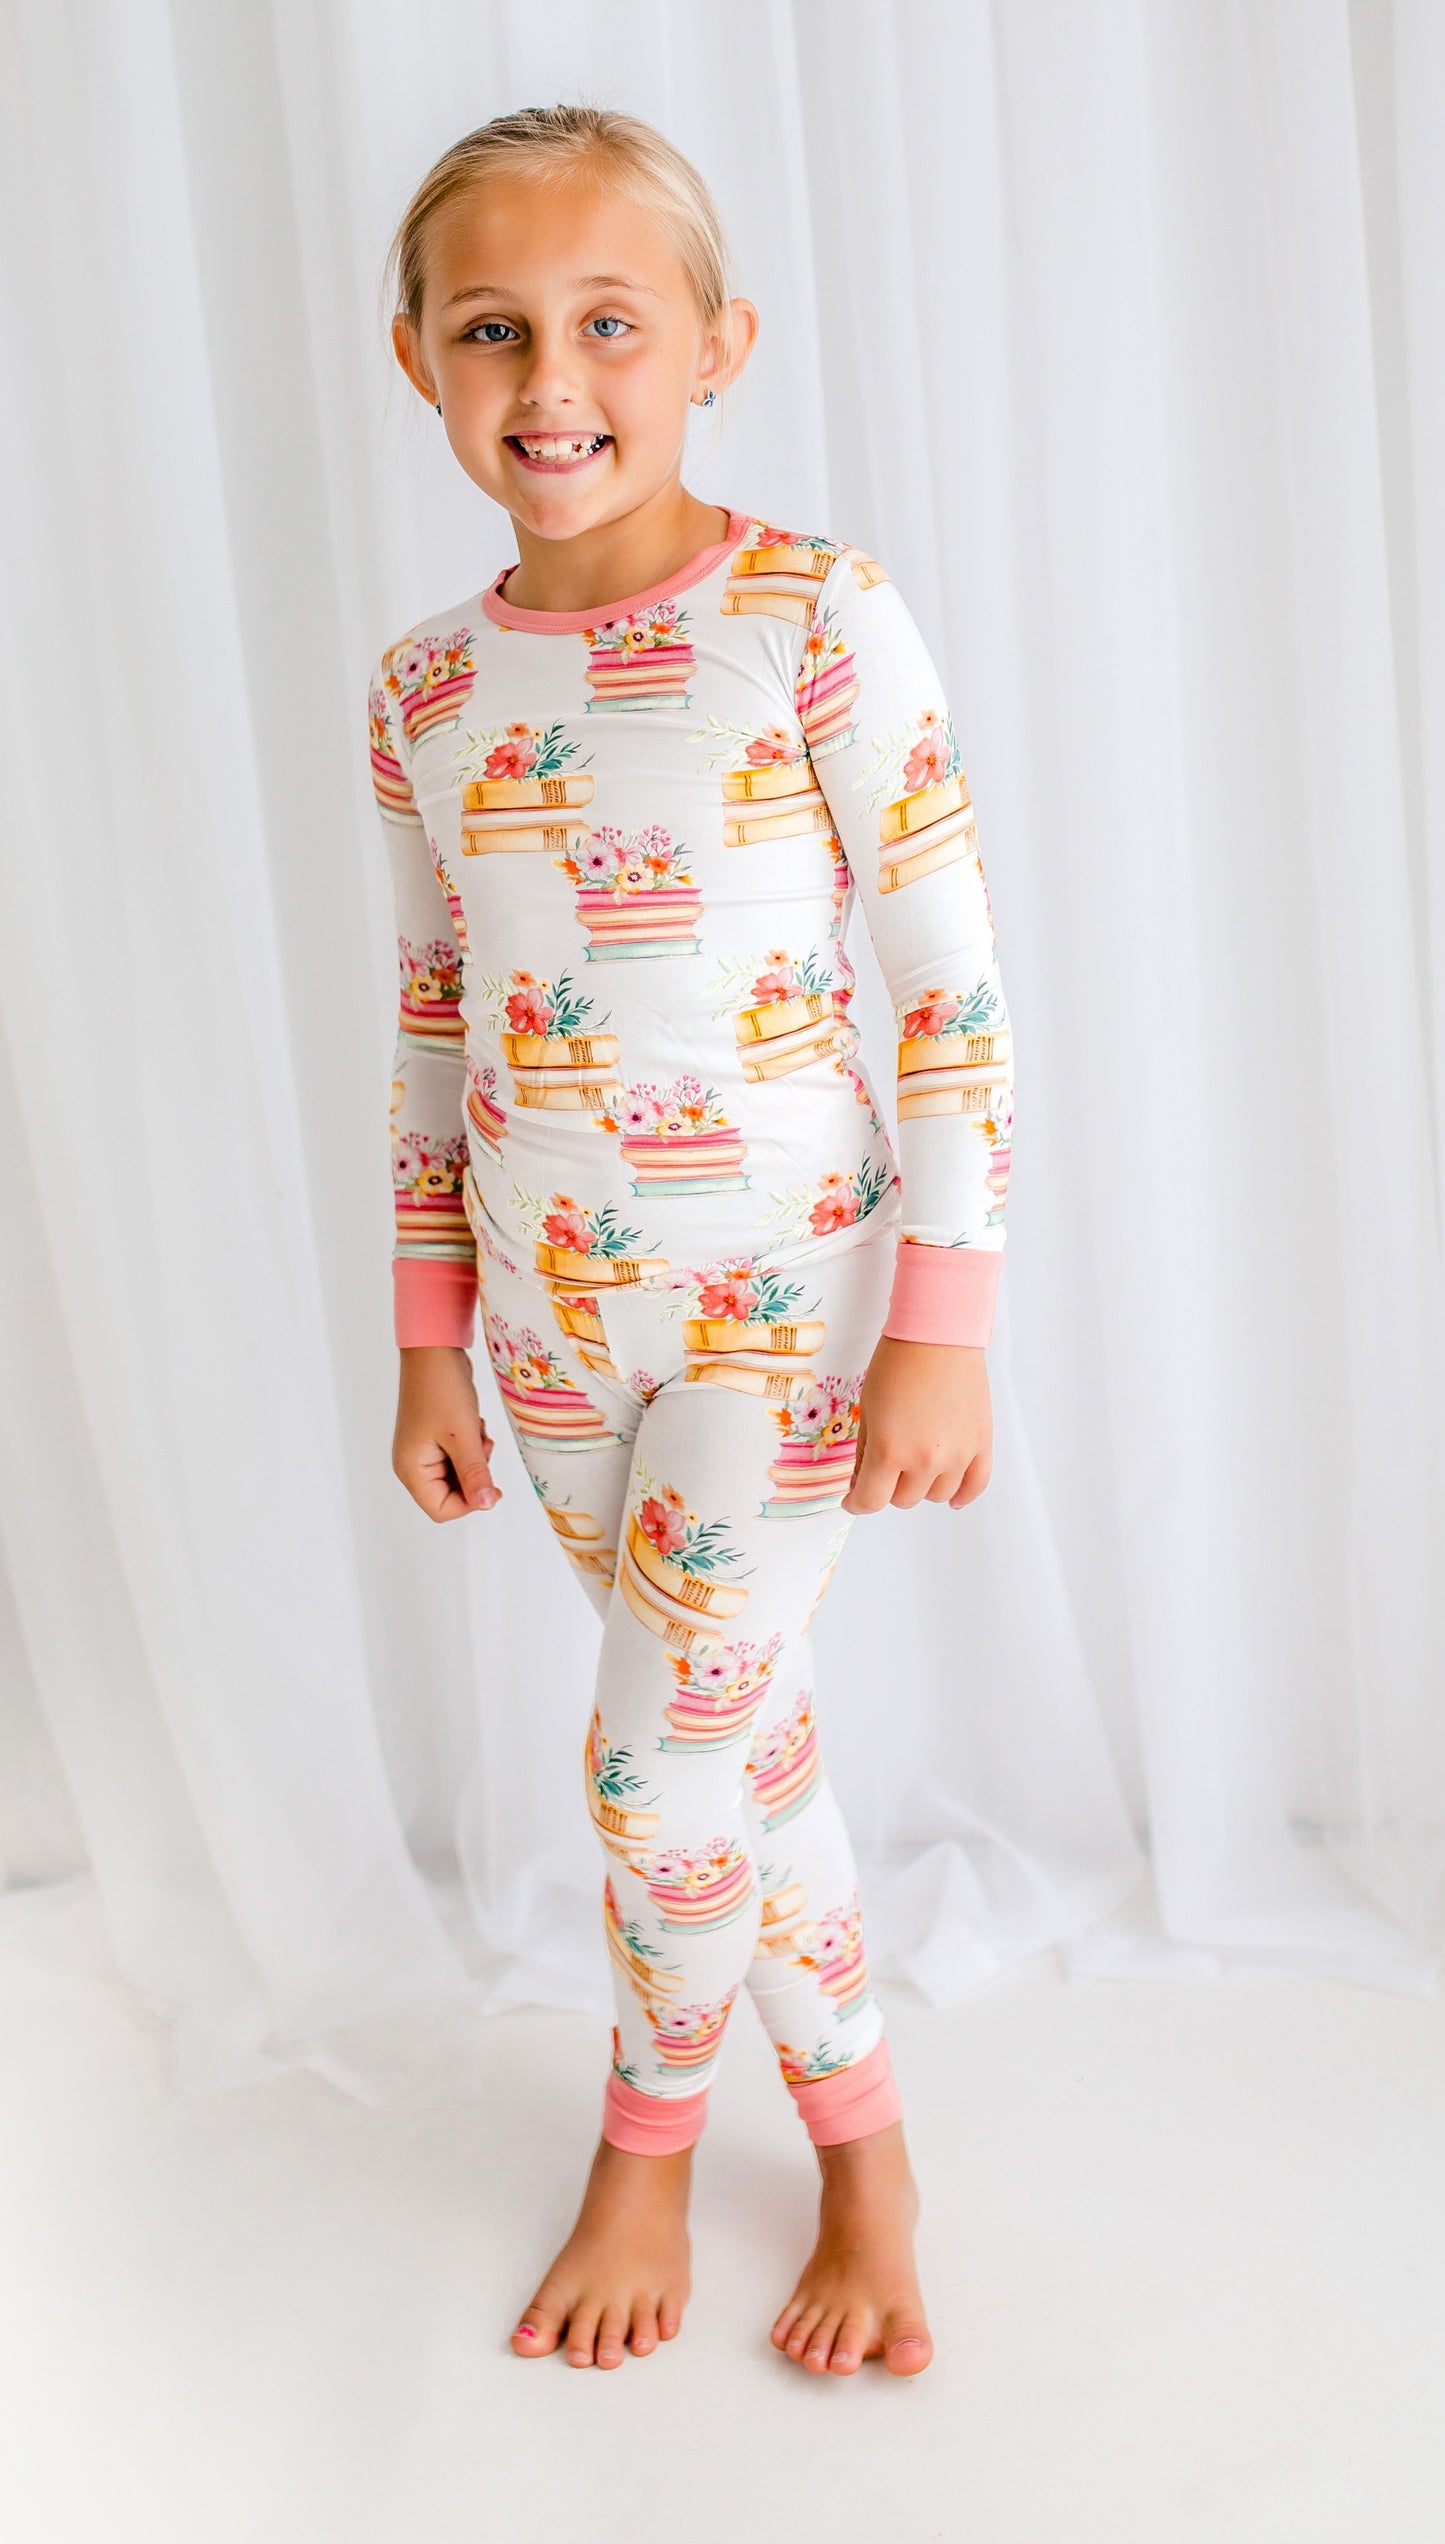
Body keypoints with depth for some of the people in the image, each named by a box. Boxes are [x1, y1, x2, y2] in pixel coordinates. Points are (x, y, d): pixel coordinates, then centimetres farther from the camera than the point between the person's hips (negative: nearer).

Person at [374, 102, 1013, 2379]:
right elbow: (434, 1036, 10)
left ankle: (649, 2131, 26)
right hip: (557, 1313, 4)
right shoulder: (425, 689, 3)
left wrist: (942, 1326, -13)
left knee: (664, 1756, -5)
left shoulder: (816, 618, -10)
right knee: (745, 1744, 15)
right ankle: (861, 2140, 35)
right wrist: (432, 1342, 11)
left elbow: (958, 991, -10)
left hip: (783, 1284, -4)